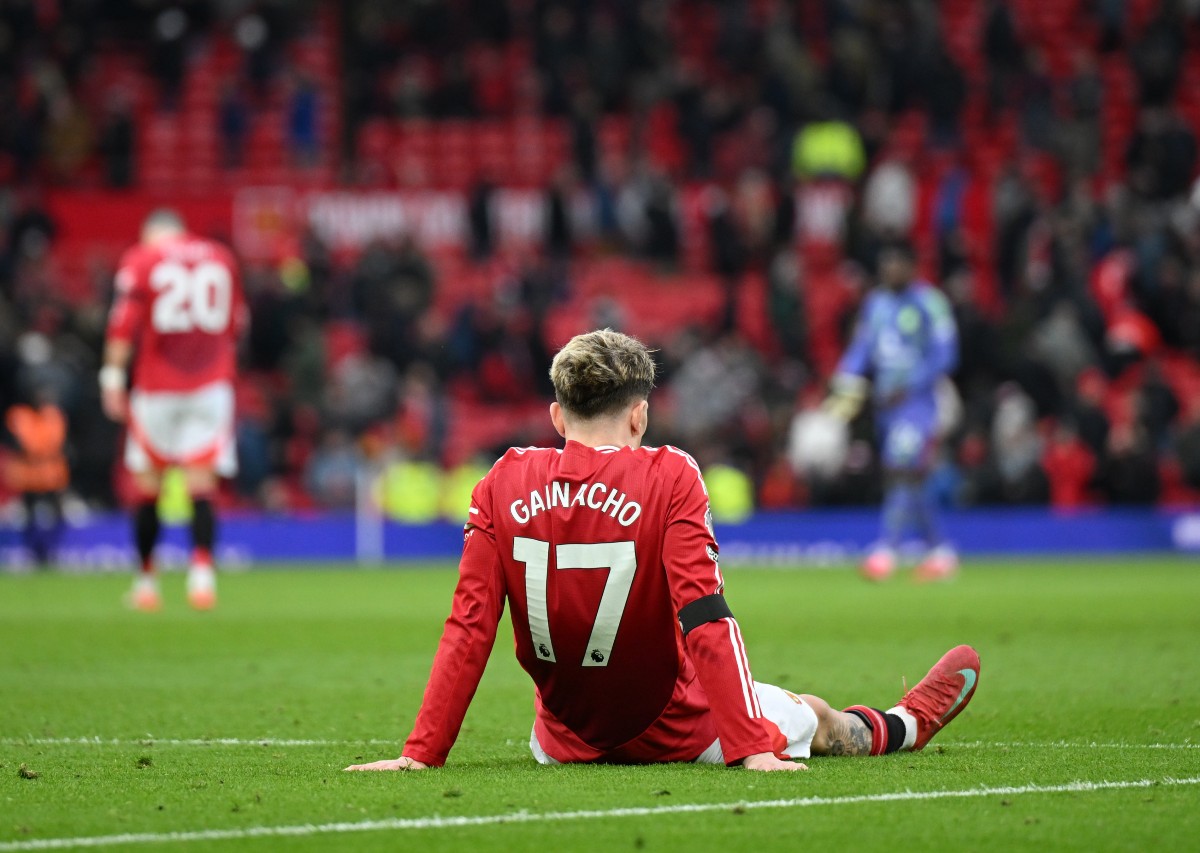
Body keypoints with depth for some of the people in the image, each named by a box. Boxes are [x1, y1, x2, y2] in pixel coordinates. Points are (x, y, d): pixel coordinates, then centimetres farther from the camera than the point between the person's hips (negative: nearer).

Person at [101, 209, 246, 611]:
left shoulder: (140, 260, 1)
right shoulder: (220, 258, 12)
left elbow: (124, 322, -8)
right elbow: (236, 324, 19)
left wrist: (113, 375, -7)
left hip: (156, 386, -2)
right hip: (212, 382, 2)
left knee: (147, 484, 8)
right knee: (201, 484, -3)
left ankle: (147, 578, 12)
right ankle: (202, 568, -22)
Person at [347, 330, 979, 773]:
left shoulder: (504, 485, -9)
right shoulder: (668, 478, -19)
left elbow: (469, 626, -11)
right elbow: (705, 620, -23)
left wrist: (421, 753, -9)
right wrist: (753, 749, -21)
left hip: (564, 740, 3)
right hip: (671, 734, -3)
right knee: (819, 720, 23)